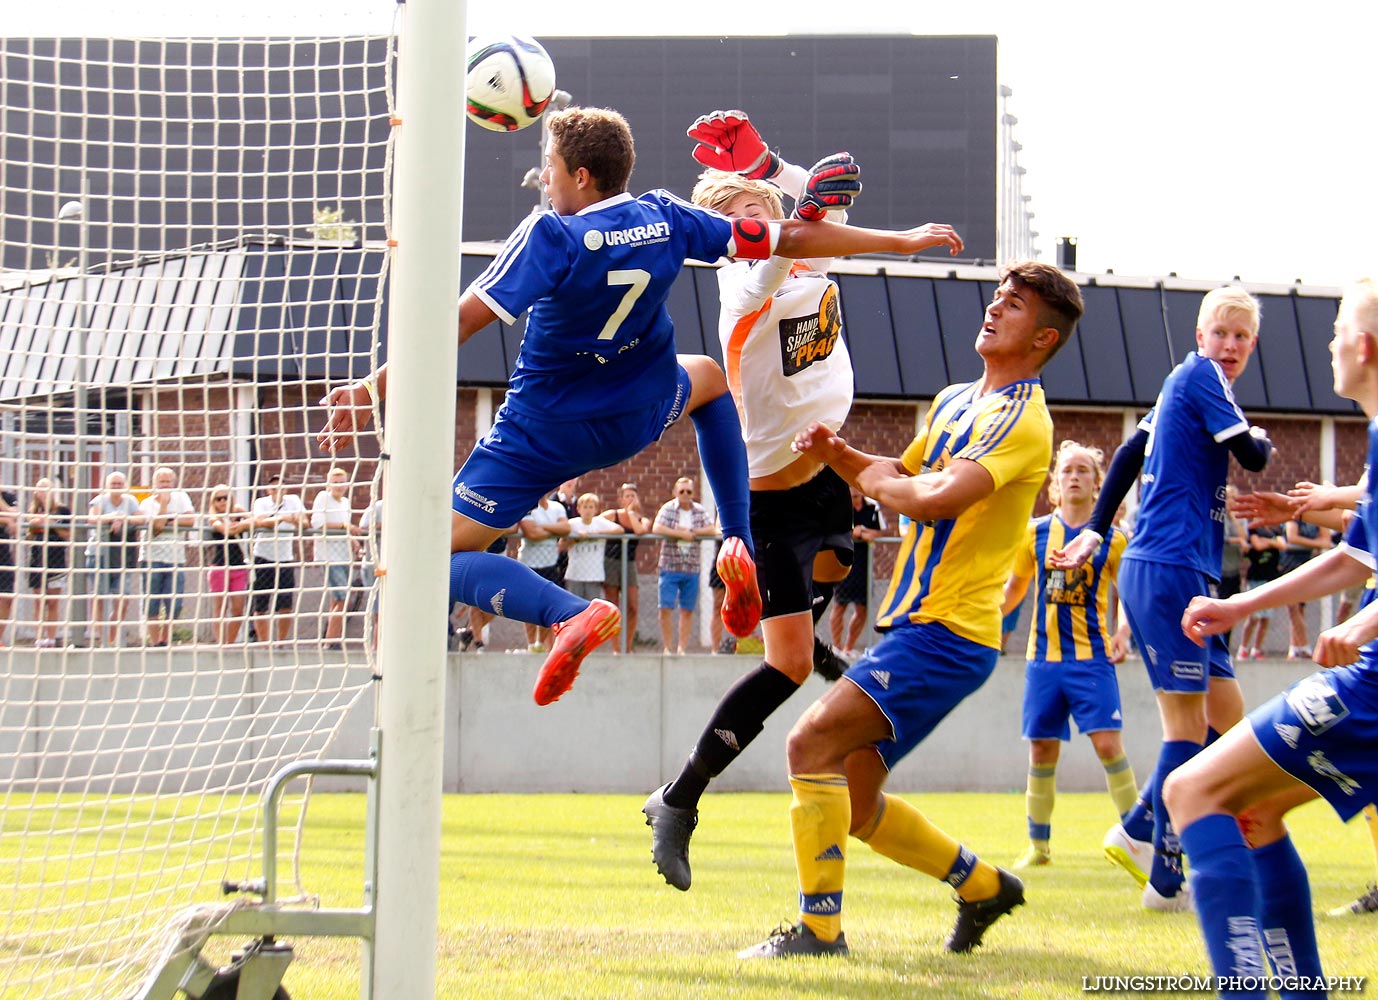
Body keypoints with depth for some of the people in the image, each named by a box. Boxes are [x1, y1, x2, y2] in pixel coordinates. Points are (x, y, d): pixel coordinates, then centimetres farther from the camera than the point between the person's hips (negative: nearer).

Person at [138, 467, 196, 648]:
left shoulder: (181, 497, 8)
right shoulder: (147, 504, 1)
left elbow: (190, 520, -6)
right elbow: (156, 527, -15)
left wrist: (168, 522, -8)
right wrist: (164, 504, -15)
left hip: (175, 560, 2)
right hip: (152, 559, -1)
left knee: (174, 606, -3)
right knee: (152, 605, -2)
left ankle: (165, 641, 10)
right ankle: (154, 642, 6)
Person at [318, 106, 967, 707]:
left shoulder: (552, 236, -23)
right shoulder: (665, 219, -8)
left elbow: (461, 322, -27)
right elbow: (789, 239, -1)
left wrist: (372, 391, -25)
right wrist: (897, 241, 12)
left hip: (542, 435, -5)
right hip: (637, 420, 5)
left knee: (442, 559, -1)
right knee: (709, 378, 37)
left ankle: (568, 614, -29)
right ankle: (739, 545, 20)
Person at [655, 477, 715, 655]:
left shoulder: (699, 511, 9)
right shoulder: (668, 509, 0)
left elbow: (712, 530, -1)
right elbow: (657, 528, -14)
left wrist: (691, 532, -13)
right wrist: (681, 534, -17)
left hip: (691, 568, 2)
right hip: (669, 566, -2)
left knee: (687, 610, 3)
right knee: (665, 608, -7)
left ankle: (681, 648, 8)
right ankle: (668, 647, 2)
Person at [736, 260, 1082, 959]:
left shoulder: (1022, 420, -14)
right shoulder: (952, 403, 16)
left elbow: (935, 498, -27)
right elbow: (902, 476, 29)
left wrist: (877, 481, -7)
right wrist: (839, 455, 10)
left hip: (945, 633, -9)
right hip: (911, 622, 9)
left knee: (811, 743, -21)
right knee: (856, 808, 11)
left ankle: (820, 927, -18)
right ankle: (984, 887, 29)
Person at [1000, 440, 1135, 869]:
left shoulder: (1111, 539, 0)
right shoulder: (1036, 533, 5)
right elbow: (1014, 588, 16)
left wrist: (1123, 631, -8)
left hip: (1091, 657, -2)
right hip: (1044, 658, 2)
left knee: (1108, 742, -13)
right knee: (1042, 751, 4)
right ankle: (1038, 846, 15)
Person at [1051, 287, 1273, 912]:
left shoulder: (1186, 383, 19)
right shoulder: (1200, 376, -9)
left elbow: (1129, 455, 23)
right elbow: (1251, 457, -12)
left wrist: (1096, 533, 23)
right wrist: (1261, 439, 11)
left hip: (1185, 573, 10)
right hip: (1169, 568, -10)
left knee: (1226, 717, 9)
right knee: (1189, 724, -9)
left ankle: (1138, 832, 13)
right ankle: (1167, 879, -8)